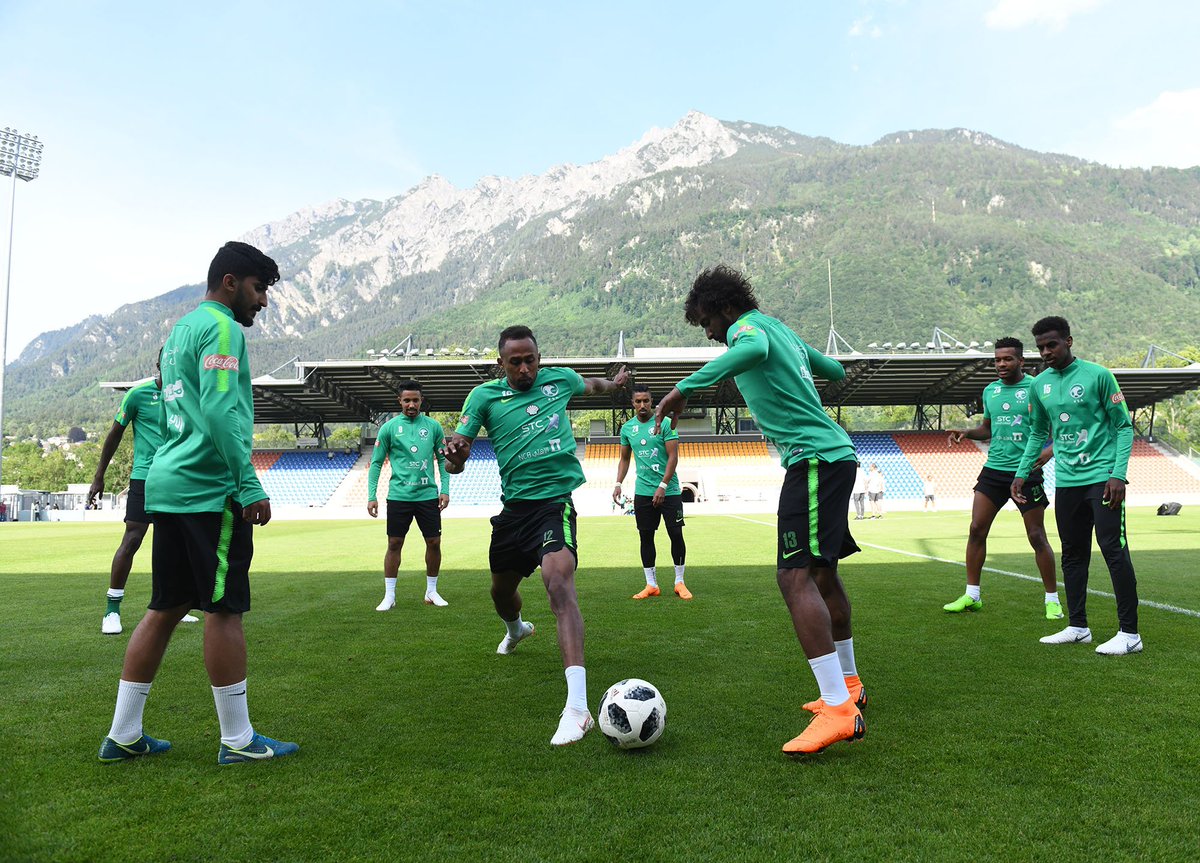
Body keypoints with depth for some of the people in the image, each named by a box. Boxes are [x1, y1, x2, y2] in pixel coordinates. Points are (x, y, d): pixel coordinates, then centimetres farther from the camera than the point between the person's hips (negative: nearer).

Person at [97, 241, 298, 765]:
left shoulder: (180, 329, 22)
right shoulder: (221, 328, -8)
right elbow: (220, 411, -20)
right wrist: (250, 486, -20)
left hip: (167, 484, 10)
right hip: (210, 489, -10)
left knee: (166, 607, 13)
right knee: (224, 609, -4)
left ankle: (123, 736, 20)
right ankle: (238, 740, 5)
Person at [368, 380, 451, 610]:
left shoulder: (433, 426, 5)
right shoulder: (389, 427, 0)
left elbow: (443, 459, 10)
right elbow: (376, 463, 3)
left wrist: (445, 489, 1)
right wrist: (371, 496, -4)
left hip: (428, 494, 2)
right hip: (399, 495, -1)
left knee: (434, 542, 4)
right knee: (394, 544, 2)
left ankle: (432, 591, 20)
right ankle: (389, 595, 12)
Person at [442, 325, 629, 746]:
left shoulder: (560, 379, 5)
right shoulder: (484, 396, 1)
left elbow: (590, 384, 30)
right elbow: (456, 460, -4)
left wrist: (615, 381, 45)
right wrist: (454, 455, -27)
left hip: (556, 500, -3)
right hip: (514, 505, 3)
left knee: (559, 581, -27)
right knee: (502, 588, 19)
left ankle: (577, 707, -35)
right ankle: (516, 629, 60)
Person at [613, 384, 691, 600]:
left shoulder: (665, 423, -5)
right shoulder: (627, 428, 7)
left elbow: (673, 456, -9)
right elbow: (624, 459, 17)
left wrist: (662, 487, -15)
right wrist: (618, 483, 5)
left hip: (668, 490, -3)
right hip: (643, 491, 3)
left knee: (676, 534, -1)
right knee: (646, 536, 5)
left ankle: (679, 582, 13)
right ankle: (651, 584, 13)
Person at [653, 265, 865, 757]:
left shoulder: (746, 325, -6)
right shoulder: (781, 329, 21)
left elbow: (755, 348, -32)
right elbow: (836, 370, 32)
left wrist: (684, 388, -34)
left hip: (815, 458, -10)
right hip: (834, 454, 10)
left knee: (795, 575, -17)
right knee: (822, 572, 19)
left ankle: (839, 710, -20)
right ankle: (847, 686, 33)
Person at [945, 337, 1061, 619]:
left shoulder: (1037, 388, -6)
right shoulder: (990, 391, 11)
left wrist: (1049, 450, -23)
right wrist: (967, 432, 3)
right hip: (993, 469, 5)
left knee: (1037, 537, 0)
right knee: (976, 529, 1)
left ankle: (1052, 600, 15)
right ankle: (972, 595, 11)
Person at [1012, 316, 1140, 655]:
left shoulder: (1097, 375, -6)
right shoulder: (1040, 384, 9)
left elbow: (1123, 426, -5)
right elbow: (1038, 433, 19)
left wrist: (1118, 474, -13)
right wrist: (1022, 473, 13)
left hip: (1102, 477, -5)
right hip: (1066, 481, 6)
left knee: (1114, 549, -7)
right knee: (1072, 554, 10)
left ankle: (1129, 633, 0)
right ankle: (1077, 627, 19)